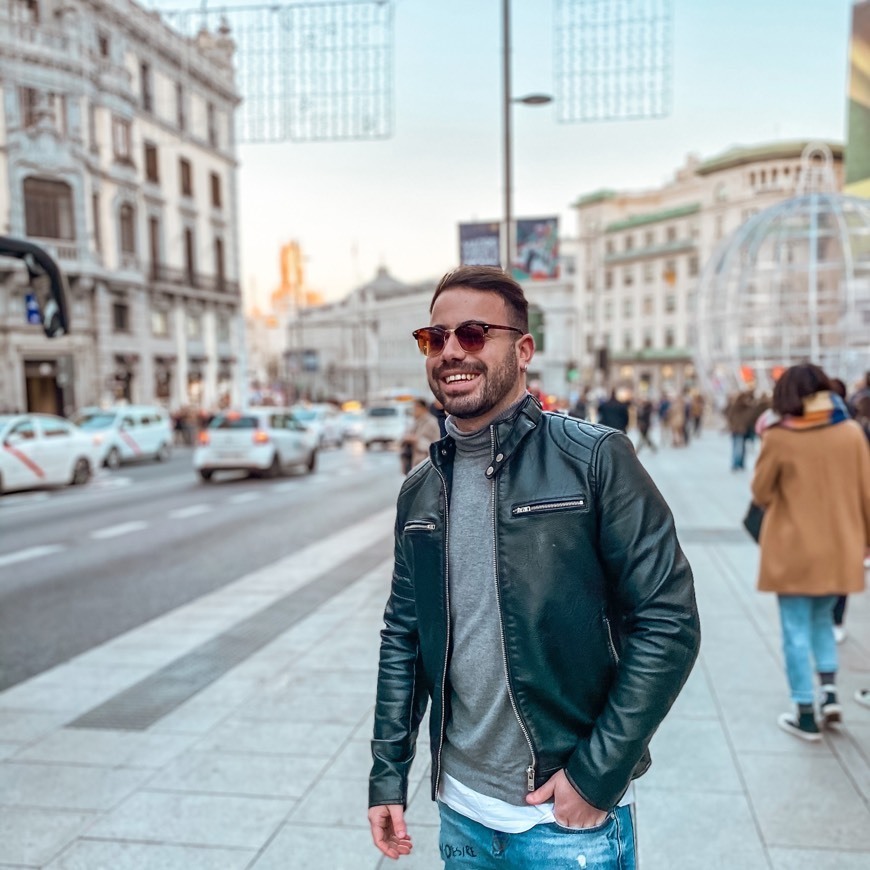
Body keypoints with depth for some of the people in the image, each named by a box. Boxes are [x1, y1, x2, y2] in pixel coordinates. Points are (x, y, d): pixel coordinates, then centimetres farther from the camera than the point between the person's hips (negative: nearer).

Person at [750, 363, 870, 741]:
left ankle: (806, 714, 13)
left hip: (794, 550, -4)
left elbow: (761, 493, -2)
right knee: (822, 618, 24)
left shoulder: (779, 437, -13)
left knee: (797, 631, 8)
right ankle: (829, 690, 12)